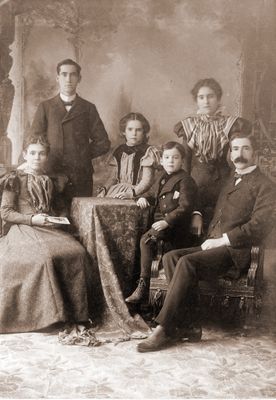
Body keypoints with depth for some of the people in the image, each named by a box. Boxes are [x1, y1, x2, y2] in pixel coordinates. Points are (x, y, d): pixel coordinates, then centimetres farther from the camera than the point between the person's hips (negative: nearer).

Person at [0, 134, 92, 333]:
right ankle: (47, 314, -23)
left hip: (49, 229, 5)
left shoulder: (50, 181, 20)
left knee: (77, 252, -23)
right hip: (22, 229, -5)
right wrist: (32, 219, -14)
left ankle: (77, 309, -15)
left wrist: (55, 218, 8)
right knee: (44, 256, -35)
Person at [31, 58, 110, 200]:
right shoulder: (45, 107, 9)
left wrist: (83, 156, 2)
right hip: (52, 175, 0)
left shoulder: (88, 108, 10)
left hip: (81, 178, 1)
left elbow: (103, 143, 8)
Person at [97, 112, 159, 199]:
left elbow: (146, 181, -9)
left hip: (138, 193, -5)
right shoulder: (119, 151, 16)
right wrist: (104, 189, 0)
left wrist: (131, 193, -24)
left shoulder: (147, 152, -1)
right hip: (117, 191, 5)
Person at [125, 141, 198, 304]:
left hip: (175, 226, -8)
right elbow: (153, 195, 34)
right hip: (160, 222, 8)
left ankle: (143, 287, -20)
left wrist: (166, 221, -25)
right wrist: (145, 198, 10)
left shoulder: (185, 180, -6)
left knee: (146, 240, -26)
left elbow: (185, 207, -15)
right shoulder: (162, 178, 19)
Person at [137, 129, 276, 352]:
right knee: (170, 257, -17)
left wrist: (220, 241, -16)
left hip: (236, 252, -8)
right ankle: (183, 324, -19)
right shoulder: (231, 182, 25)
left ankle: (165, 330, -23)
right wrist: (211, 239, 9)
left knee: (187, 263, -30)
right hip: (217, 246, 8)